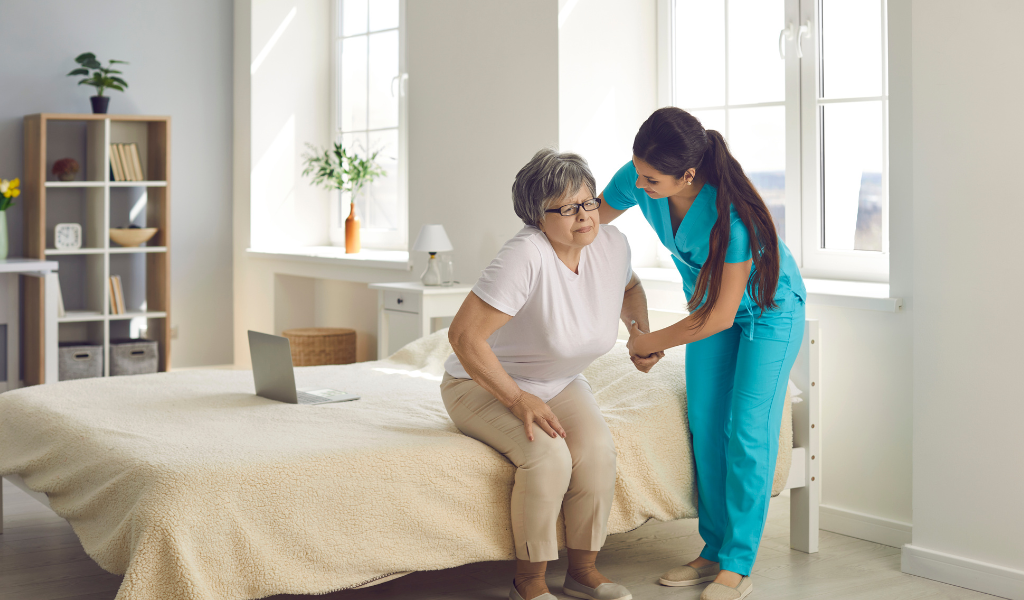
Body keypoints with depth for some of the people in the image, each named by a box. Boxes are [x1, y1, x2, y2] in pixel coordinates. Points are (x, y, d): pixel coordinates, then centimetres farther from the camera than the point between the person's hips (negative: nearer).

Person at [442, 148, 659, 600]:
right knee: (547, 454, -31)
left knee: (597, 448, -22)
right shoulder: (525, 256, -30)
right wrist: (519, 400, -28)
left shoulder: (612, 245, -8)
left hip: (558, 383, 6)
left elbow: (630, 288, 19)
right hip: (483, 384, -6)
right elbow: (464, 335, -31)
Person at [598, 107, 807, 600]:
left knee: (746, 433, -9)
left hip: (768, 310, -6)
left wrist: (650, 342, -18)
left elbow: (721, 316, -29)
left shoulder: (731, 213, -38)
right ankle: (714, 551, 15)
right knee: (705, 429, 4)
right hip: (709, 306, 6)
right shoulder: (635, 181, -22)